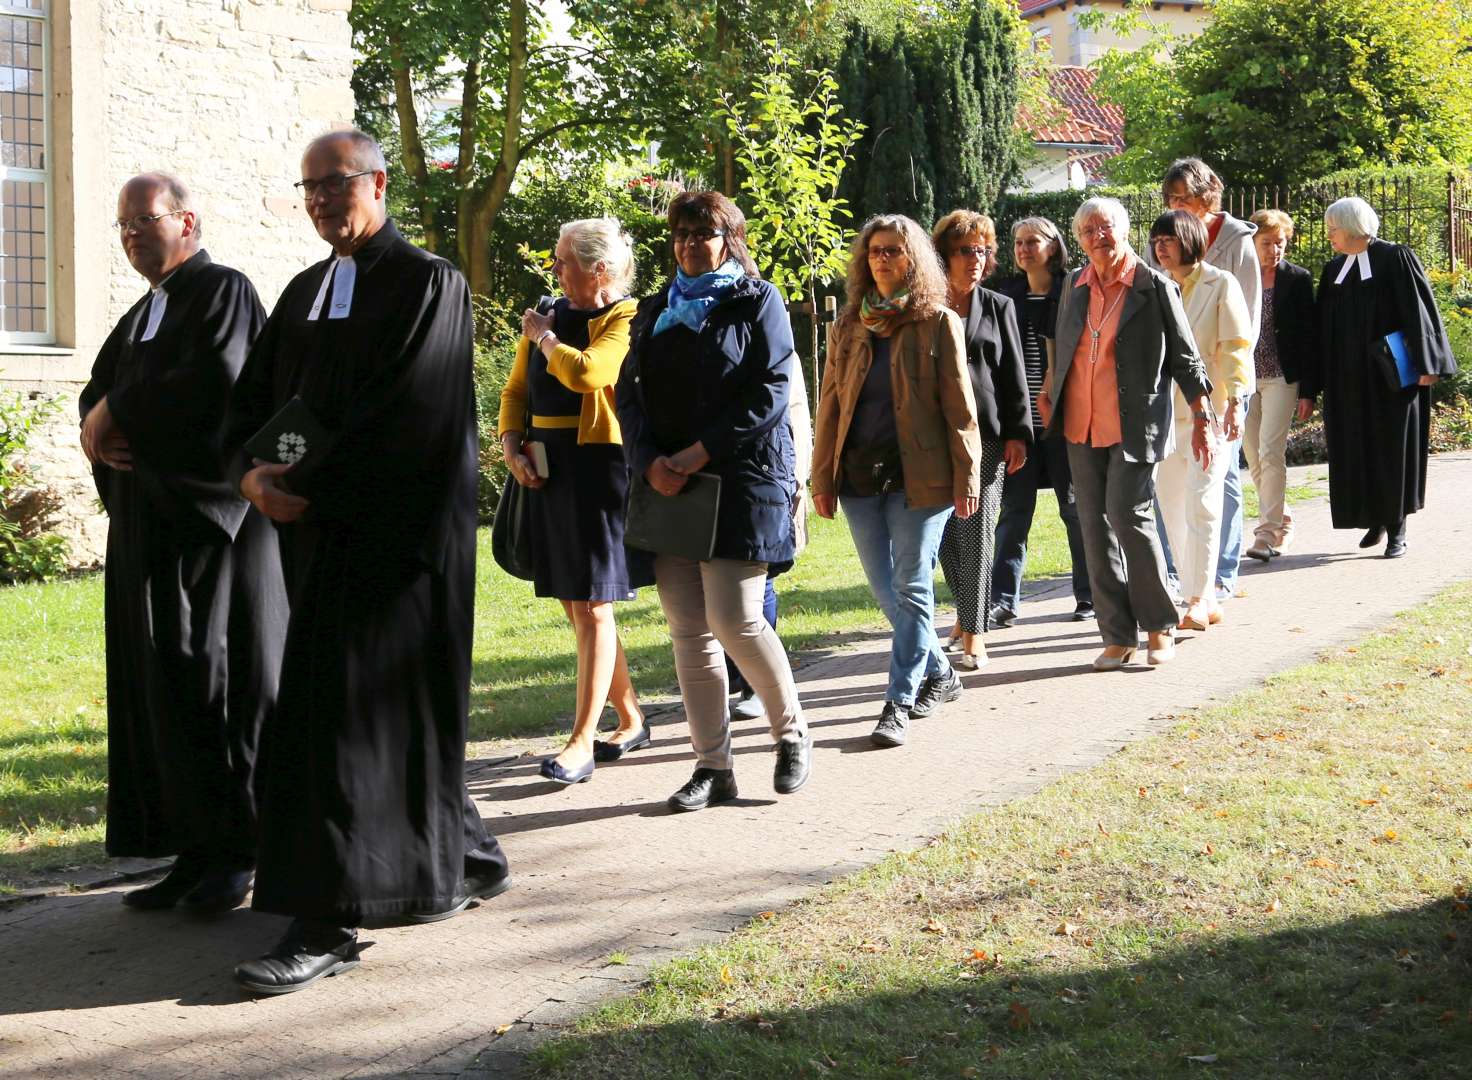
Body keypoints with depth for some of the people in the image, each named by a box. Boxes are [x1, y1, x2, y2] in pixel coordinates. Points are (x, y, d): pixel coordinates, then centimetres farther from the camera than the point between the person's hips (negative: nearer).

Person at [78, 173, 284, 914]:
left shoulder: (224, 291, -5)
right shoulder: (143, 314, 20)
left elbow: (217, 382, -20)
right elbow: (99, 392, 15)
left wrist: (121, 412, -10)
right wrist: (102, 429, -8)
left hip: (214, 517, -8)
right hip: (151, 525, 8)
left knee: (221, 680, -5)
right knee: (164, 686, 6)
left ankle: (238, 852, 3)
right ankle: (194, 850, 11)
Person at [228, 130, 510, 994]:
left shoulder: (427, 284, -8)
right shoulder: (306, 290, 16)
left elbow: (401, 416, -17)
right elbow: (257, 394, 11)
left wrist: (306, 489, -16)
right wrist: (257, 471, -9)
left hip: (392, 533, -8)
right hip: (322, 530, 8)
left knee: (349, 711, -10)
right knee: (401, 710, 14)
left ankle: (327, 924, -7)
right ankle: (463, 858, 30)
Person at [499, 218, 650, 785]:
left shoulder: (625, 320, -7)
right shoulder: (549, 316, 14)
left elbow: (586, 373, -25)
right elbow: (516, 391, 17)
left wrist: (544, 337, -8)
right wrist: (512, 447, 1)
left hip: (599, 467, -8)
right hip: (546, 470, 8)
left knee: (592, 607, -6)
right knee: (576, 605, 12)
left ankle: (581, 743, -4)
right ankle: (630, 720, 25)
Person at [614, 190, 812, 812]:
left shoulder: (757, 301, 2)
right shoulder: (656, 310, 18)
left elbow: (769, 393, -8)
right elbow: (629, 392, 11)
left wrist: (700, 453, -14)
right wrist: (651, 462, -7)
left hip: (741, 481, -5)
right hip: (667, 484, 5)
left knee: (734, 620, -12)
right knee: (688, 630, 2)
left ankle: (792, 733, 11)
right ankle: (713, 767, 9)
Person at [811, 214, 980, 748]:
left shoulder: (938, 323, -1)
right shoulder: (848, 325, 11)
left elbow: (958, 407, -3)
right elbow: (830, 403, 12)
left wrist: (966, 478, -7)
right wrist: (823, 477, 8)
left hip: (919, 477, -5)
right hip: (860, 477, 5)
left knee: (911, 589, -3)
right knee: (885, 591, 9)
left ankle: (899, 702, 0)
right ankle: (939, 674, 28)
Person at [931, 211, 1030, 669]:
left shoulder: (998, 308, 9)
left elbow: (1014, 375, 8)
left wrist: (1017, 434, 2)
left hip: (986, 433, 0)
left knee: (977, 532, -2)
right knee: (946, 532, 5)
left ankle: (975, 631, 1)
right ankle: (966, 610, 25)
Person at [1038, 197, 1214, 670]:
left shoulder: (1154, 287, -4)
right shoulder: (1074, 285, 10)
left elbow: (1185, 358, -1)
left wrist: (1202, 420, -4)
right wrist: (1047, 394, 15)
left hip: (1135, 426, -5)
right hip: (1081, 426, 5)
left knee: (1129, 515, -13)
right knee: (1095, 525, 4)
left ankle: (1160, 625, 5)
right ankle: (1118, 636, 12)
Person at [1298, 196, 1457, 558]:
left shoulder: (1395, 258, -5)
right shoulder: (1333, 270, 11)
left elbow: (1419, 310, -8)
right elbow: (1322, 331, 12)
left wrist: (1427, 364, -16)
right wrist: (1309, 389, 9)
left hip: (1390, 376, -5)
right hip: (1347, 377, 5)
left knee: (1393, 448, 0)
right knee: (1357, 451, 6)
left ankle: (1396, 528, 7)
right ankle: (1376, 519, 21)